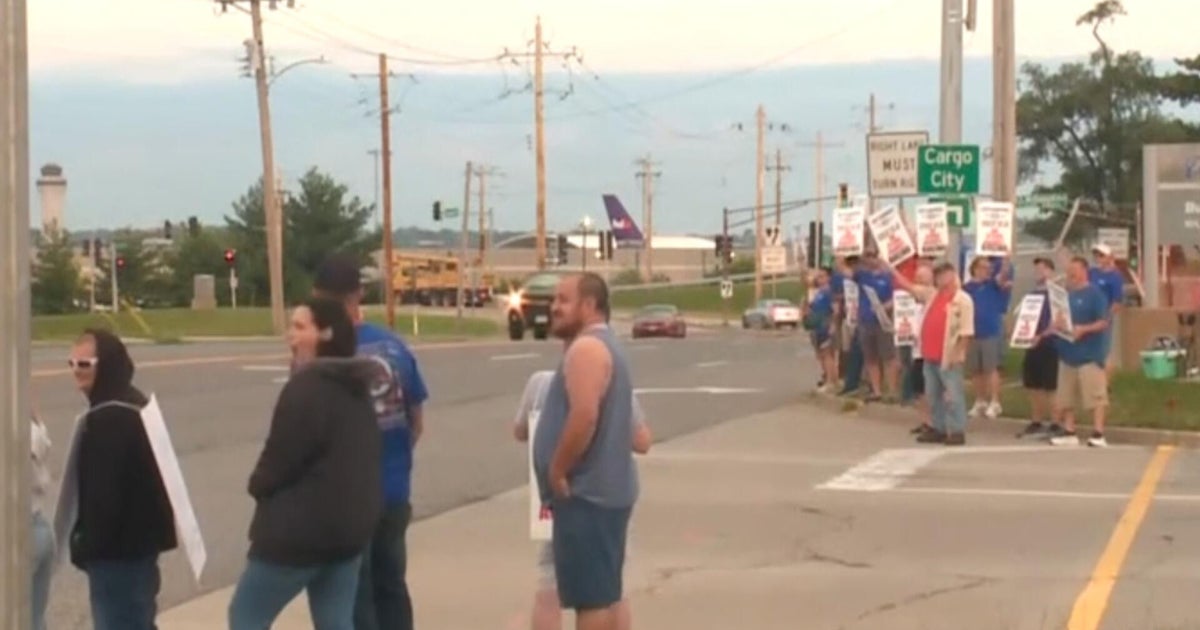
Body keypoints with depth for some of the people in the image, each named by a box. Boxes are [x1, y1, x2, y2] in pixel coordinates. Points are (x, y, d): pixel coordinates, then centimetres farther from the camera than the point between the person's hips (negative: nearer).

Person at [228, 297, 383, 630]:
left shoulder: (306, 387, -18)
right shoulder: (356, 387, 12)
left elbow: (280, 458, -17)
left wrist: (258, 485, 5)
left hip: (301, 527, -9)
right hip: (351, 522, 9)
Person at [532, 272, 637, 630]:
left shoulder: (586, 348, -16)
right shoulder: (605, 345, 20)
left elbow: (584, 416, -28)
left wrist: (557, 471, -18)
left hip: (586, 492, -11)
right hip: (605, 488, 11)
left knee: (590, 597, -8)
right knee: (604, 594, 15)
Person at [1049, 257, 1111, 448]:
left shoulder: (1094, 294, -7)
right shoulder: (1065, 293, 13)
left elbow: (1104, 322, -12)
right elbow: (1057, 318, 18)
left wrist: (1083, 329, -25)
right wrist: (1055, 324, -5)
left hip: (1089, 353, -7)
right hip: (1067, 352, 8)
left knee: (1095, 395, -7)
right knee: (1066, 396, 10)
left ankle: (1098, 434, -7)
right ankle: (1069, 432, 17)